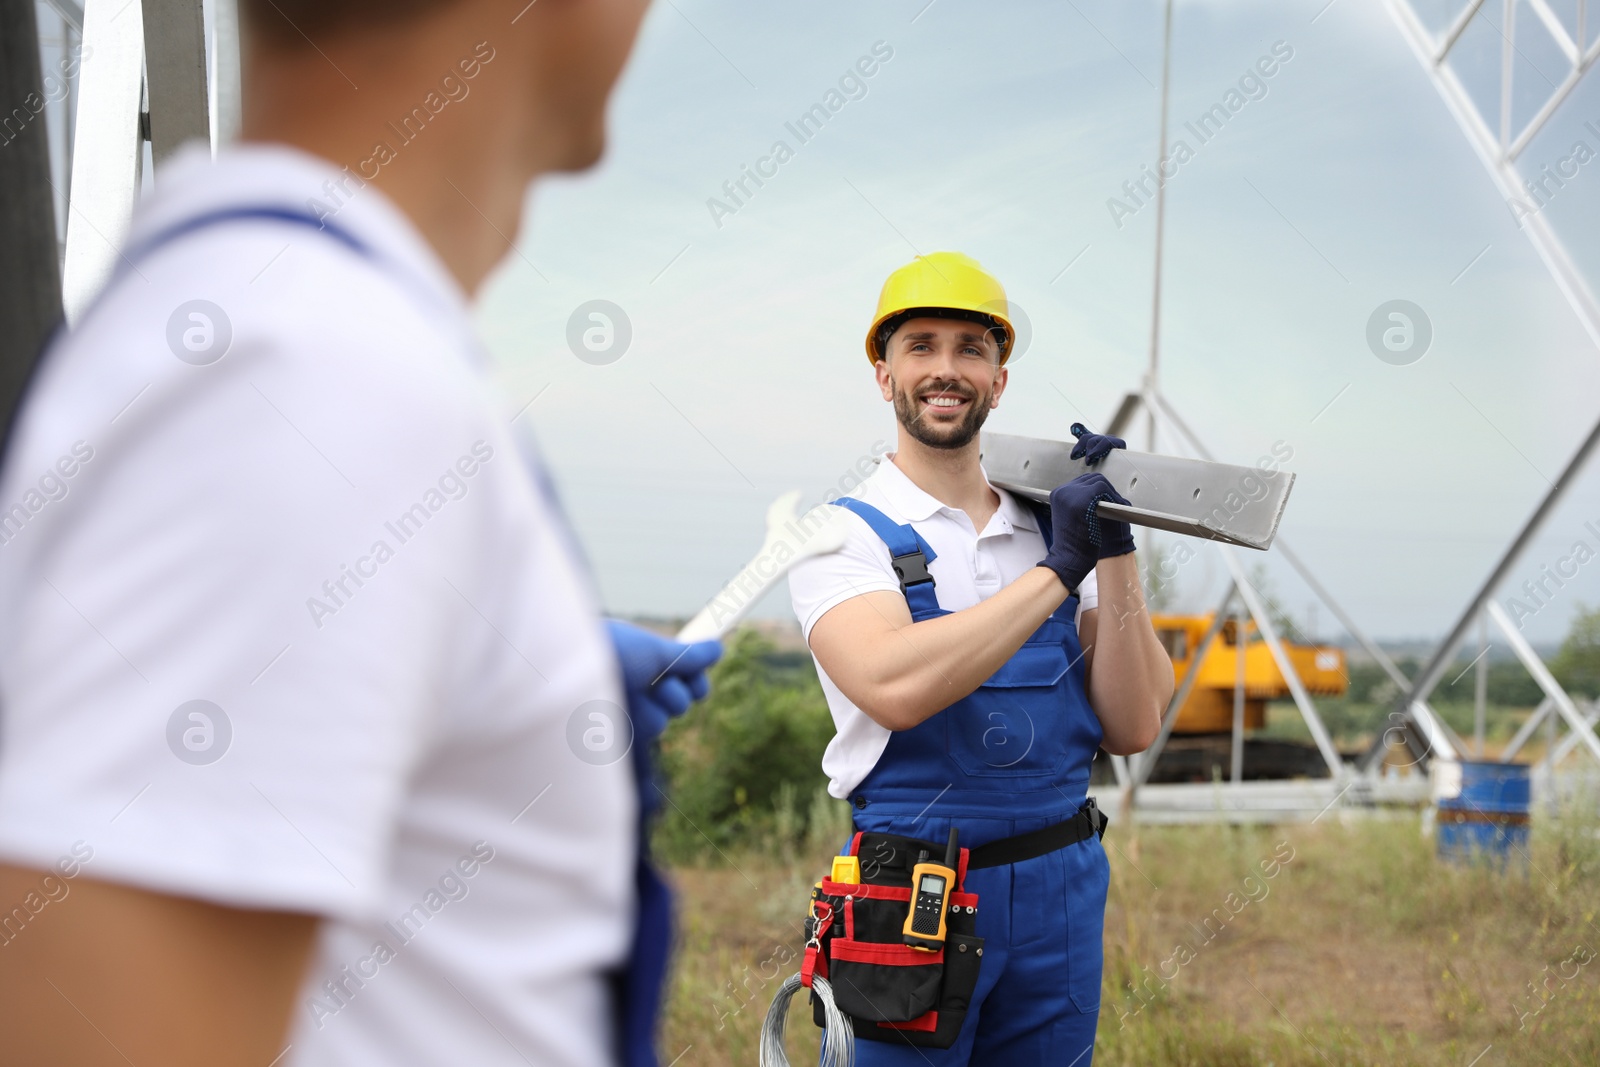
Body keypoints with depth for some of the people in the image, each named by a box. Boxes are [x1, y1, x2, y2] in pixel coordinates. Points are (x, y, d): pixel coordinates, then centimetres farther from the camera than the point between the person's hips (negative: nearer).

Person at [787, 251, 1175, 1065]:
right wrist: (1056, 571, -19)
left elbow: (1132, 727, 1)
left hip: (1061, 895, 4)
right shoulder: (846, 534, -4)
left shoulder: (1052, 526, 9)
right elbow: (893, 685, -25)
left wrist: (1114, 551, -8)